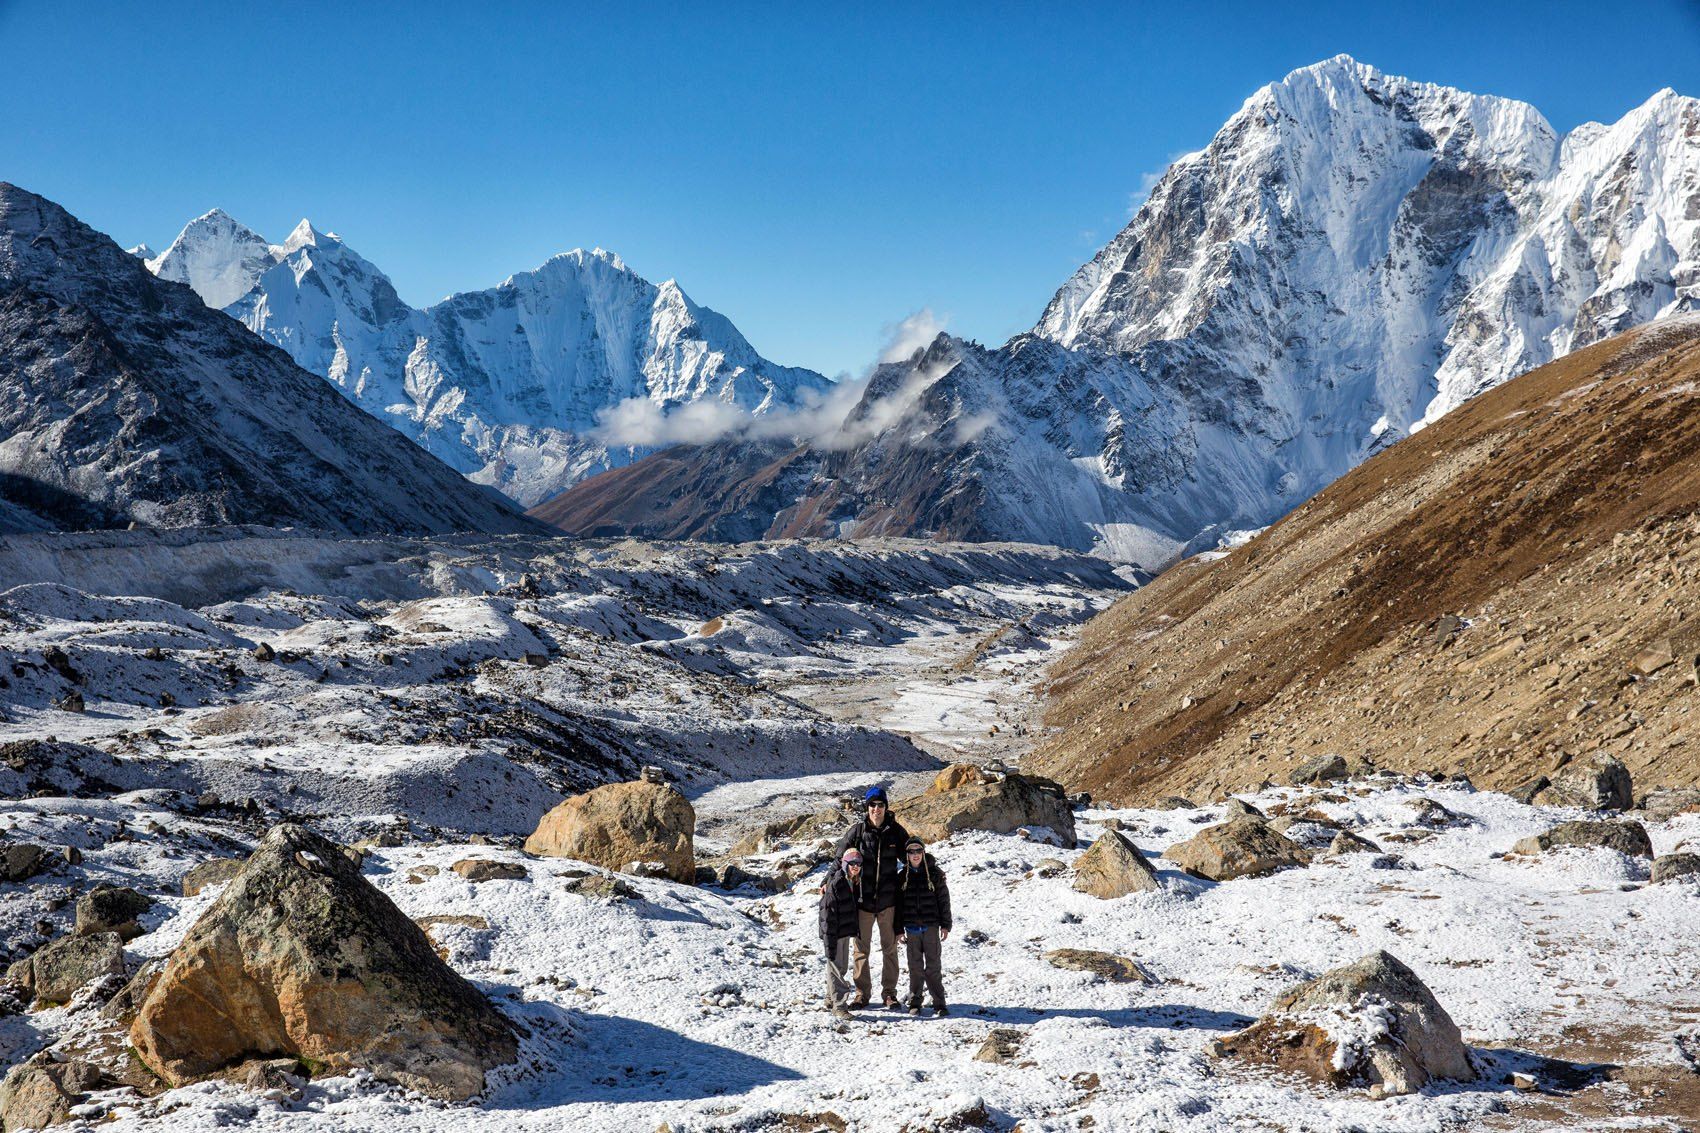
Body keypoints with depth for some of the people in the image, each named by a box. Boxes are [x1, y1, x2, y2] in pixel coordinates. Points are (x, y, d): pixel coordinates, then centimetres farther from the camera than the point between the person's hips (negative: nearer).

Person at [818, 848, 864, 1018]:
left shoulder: (855, 883, 7)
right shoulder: (835, 884, -18)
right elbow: (828, 913, -19)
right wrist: (829, 941, -20)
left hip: (846, 932, 9)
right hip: (834, 933, -9)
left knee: (841, 966, 17)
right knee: (835, 967, -4)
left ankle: (831, 1000, 31)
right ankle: (838, 1005, 1)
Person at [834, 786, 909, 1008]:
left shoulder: (895, 830, -1)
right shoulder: (857, 830, -5)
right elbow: (841, 857, 0)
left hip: (888, 898, 1)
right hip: (862, 897, -1)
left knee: (890, 947, 9)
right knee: (861, 947, 7)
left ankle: (889, 992, 20)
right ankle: (862, 993, 17)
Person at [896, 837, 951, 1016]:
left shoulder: (934, 873, 0)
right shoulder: (902, 876, 5)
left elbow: (944, 900, 1)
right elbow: (898, 904, 7)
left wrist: (945, 925, -2)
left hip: (931, 926, -2)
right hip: (911, 928, 2)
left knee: (933, 966, -2)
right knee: (915, 966, 6)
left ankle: (939, 1003, 2)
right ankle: (915, 1003, 15)